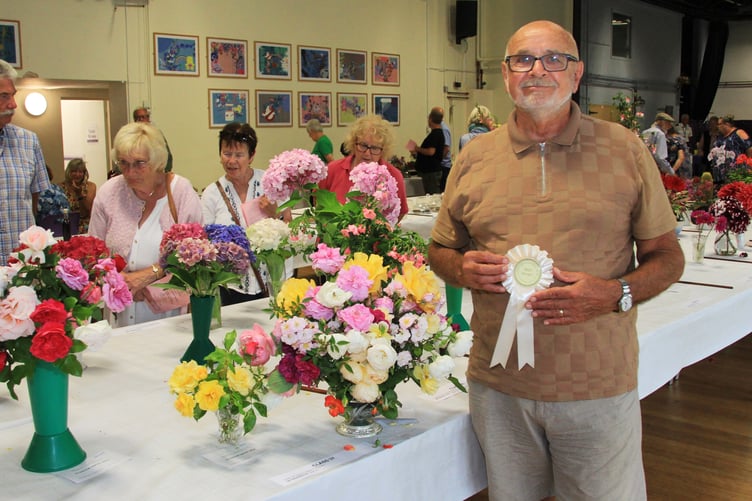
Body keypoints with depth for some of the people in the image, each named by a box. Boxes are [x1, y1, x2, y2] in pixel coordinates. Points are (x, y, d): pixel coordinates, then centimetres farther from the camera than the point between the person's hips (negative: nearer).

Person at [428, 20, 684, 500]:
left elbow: (667, 255, 3)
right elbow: (440, 250, 14)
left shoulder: (625, 150, 0)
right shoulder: (474, 158, 5)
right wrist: (464, 269, -10)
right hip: (498, 385, 2)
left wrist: (616, 294, -17)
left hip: (598, 387, -1)